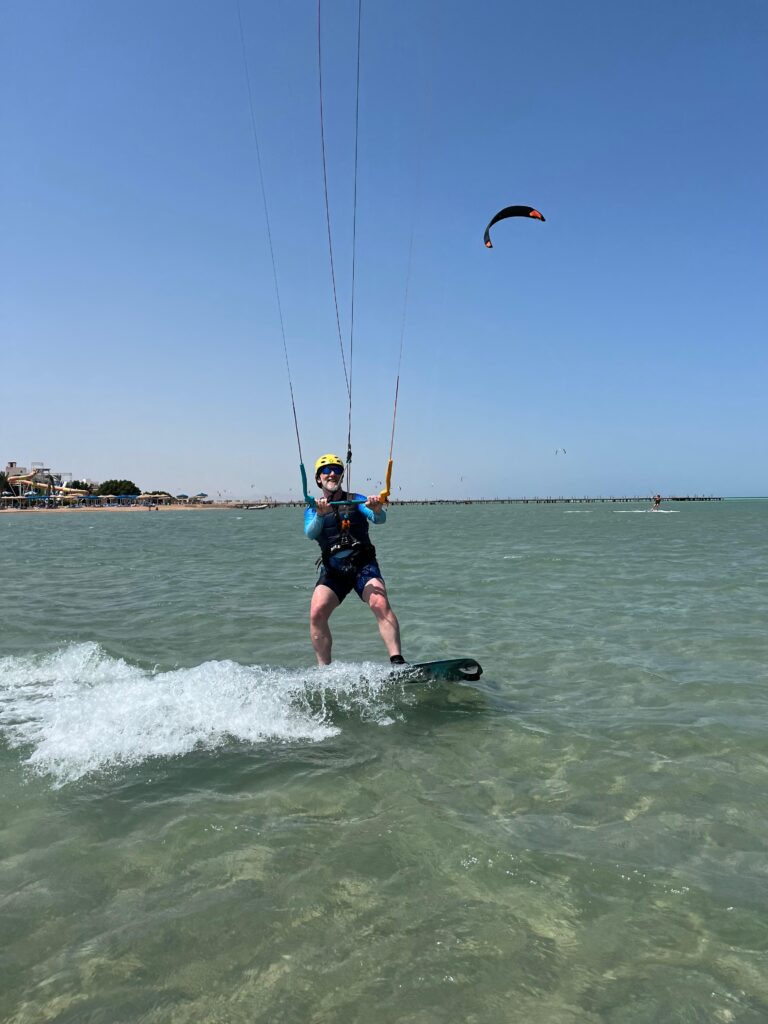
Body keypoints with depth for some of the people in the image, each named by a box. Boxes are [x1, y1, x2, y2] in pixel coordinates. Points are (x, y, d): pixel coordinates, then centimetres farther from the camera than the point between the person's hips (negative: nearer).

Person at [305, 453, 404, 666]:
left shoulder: (356, 500, 12)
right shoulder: (313, 509, 16)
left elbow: (379, 519, -7)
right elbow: (310, 533, -6)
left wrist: (377, 510, -31)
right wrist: (320, 515, -27)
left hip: (362, 563, -1)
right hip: (333, 569, 2)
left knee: (381, 604, -26)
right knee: (317, 613, -20)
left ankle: (398, 662, -30)